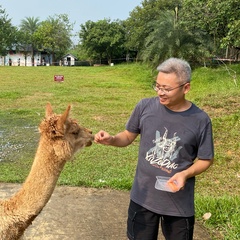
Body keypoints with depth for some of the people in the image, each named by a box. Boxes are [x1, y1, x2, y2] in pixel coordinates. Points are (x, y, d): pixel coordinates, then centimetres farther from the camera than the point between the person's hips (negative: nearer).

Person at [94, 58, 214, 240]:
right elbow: (129, 136, 5)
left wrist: (186, 174, -20)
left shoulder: (200, 120, -13)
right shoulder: (145, 107, -10)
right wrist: (111, 140, -16)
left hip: (179, 203, -1)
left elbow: (206, 159, -3)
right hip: (143, 197, 1)